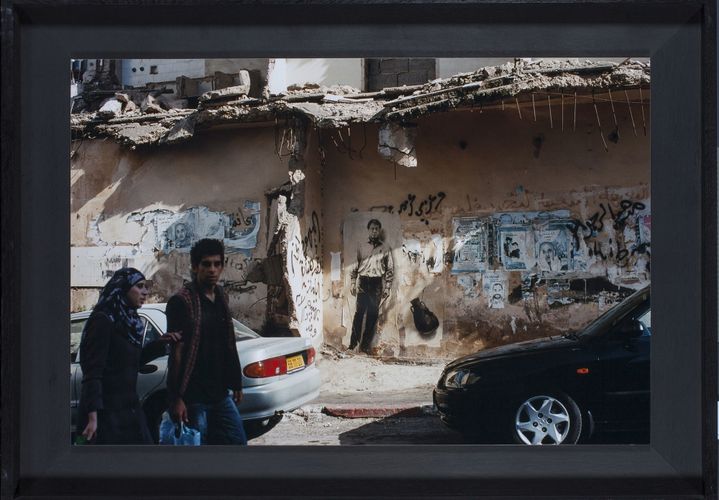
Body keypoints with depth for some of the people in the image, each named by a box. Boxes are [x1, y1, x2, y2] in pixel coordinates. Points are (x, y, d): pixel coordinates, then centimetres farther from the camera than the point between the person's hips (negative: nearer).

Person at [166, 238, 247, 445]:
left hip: (221, 395, 8)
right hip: (193, 397, -7)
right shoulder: (182, 302, -11)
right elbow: (176, 352, -15)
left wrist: (236, 383, 19)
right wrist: (176, 398, -19)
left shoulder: (221, 298, 12)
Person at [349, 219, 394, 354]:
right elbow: (355, 266, 10)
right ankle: (353, 342, -3)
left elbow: (390, 269, 7)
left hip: (377, 283, 0)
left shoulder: (385, 248, 8)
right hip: (363, 282, 0)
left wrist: (387, 287, 1)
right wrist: (353, 282, 1)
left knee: (373, 315, 0)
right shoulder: (361, 247, 10)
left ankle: (366, 344, 5)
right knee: (359, 312, -6)